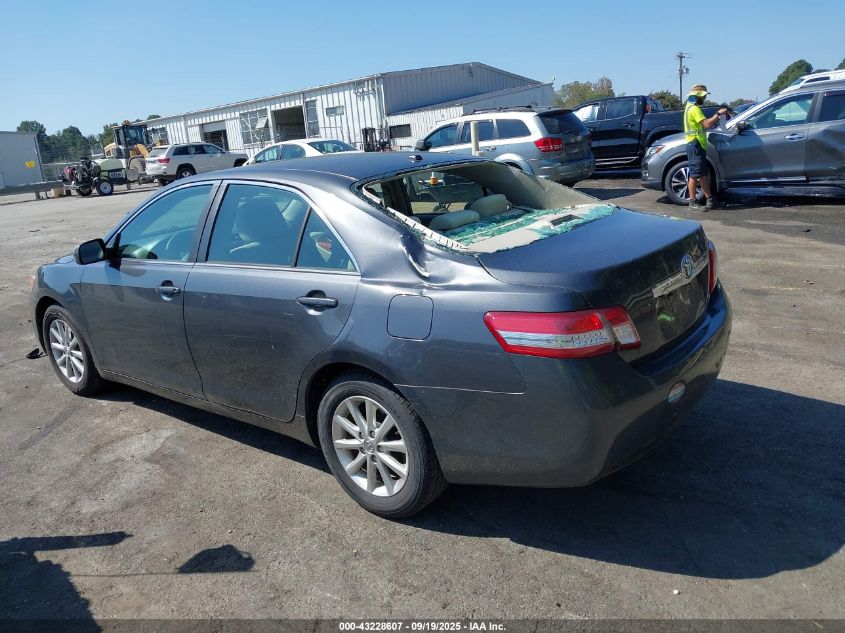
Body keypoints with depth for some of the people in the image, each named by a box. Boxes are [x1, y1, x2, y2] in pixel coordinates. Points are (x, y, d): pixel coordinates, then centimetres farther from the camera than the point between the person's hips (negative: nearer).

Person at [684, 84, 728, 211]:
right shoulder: (694, 109, -13)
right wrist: (718, 114, -12)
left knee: (704, 174, 12)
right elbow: (707, 124, -22)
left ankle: (710, 200, 17)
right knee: (695, 174, -8)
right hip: (695, 145, -11)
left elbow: (704, 125, 20)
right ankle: (693, 203, -5)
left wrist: (717, 115, 10)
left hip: (698, 145, 11)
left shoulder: (691, 107, 20)